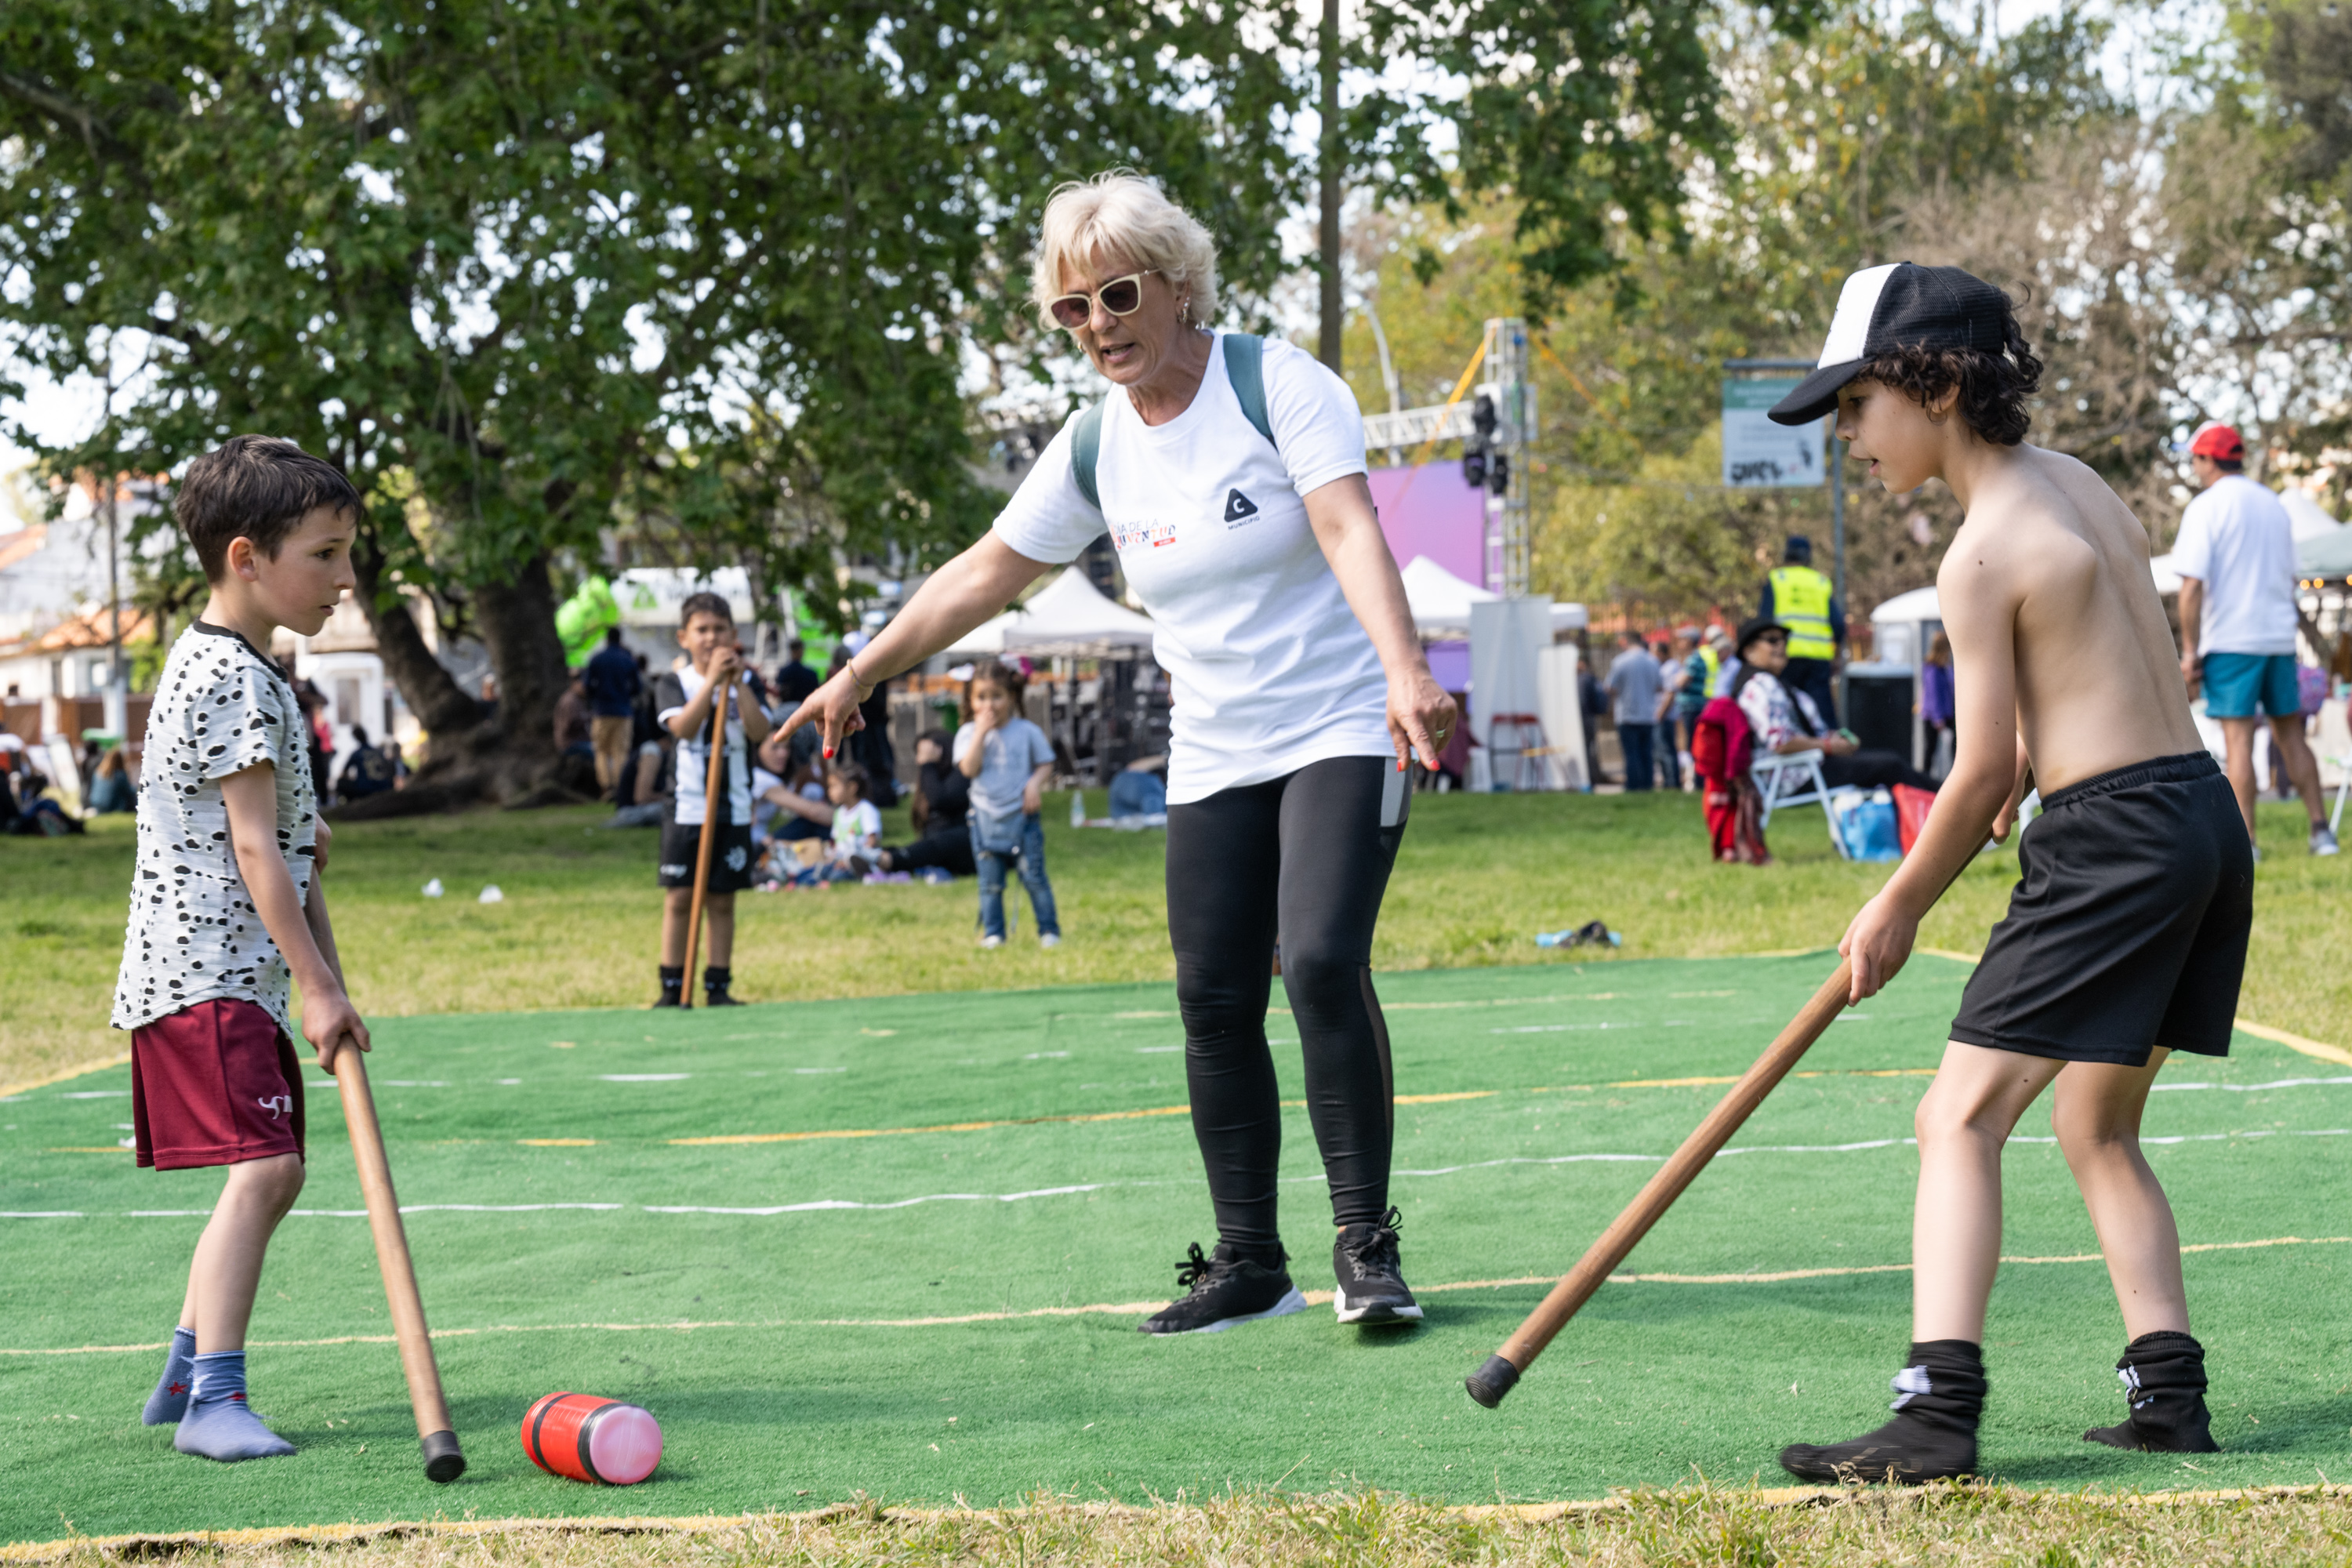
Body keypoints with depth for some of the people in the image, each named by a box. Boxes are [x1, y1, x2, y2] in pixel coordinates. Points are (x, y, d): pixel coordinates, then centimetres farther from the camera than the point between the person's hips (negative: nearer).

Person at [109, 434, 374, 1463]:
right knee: (262, 1166, -18)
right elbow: (253, 849, -19)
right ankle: (215, 1399, -19)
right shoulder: (234, 680, -15)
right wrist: (317, 982, -19)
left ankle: (185, 1374, 22)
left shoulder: (224, 666, 18)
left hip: (231, 975, 11)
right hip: (207, 974, -11)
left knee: (271, 1171, 14)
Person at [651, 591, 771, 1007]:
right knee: (679, 898, -1)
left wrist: (738, 683, -17)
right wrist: (712, 680, -23)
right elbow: (683, 727, -18)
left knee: (721, 899, 5)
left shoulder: (745, 682, 5)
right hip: (686, 807, -1)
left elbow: (759, 732, -10)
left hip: (733, 807, 1)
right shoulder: (673, 683, 1)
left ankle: (718, 987, 12)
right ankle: (673, 989, 6)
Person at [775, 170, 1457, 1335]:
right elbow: (986, 571, 15)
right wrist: (859, 676, 18)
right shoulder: (1095, 445, 5)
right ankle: (1249, 1261, 12)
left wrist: (1404, 668, -39)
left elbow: (1349, 528, -24)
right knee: (1214, 1002, 1)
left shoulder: (1277, 382, -11)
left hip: (1343, 730, -5)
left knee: (1323, 962, -21)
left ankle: (1365, 1244, -11)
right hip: (1213, 760, 6)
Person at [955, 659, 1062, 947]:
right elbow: (969, 769, -13)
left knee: (1034, 877, -1)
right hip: (986, 818, 1)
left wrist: (1035, 784, -13)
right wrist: (981, 732, -15)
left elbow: (1046, 764, 6)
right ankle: (993, 932, 13)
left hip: (1022, 816, -1)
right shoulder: (968, 734, 1)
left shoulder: (1027, 732, 1)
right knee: (990, 883, 4)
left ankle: (1048, 929, 8)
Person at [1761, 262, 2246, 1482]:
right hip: (2203, 818, 10)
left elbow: (1981, 775, -11)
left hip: (2113, 836, -10)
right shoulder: (2080, 486, 14)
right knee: (2097, 1125, 20)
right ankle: (2168, 1392, 17)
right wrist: (2005, 800, 18)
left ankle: (1937, 1412, -19)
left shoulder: (1983, 557, -14)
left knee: (1961, 1118, -10)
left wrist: (1898, 907, 1)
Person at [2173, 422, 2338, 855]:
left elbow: (2192, 585, -14)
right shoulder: (2274, 504, 14)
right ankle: (2321, 831, 8)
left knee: (2238, 740, -6)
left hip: (2230, 640, -6)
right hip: (2279, 636, 6)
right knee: (2290, 735, 12)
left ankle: (2245, 841, -9)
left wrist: (2189, 650, -11)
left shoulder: (2206, 507, -7)